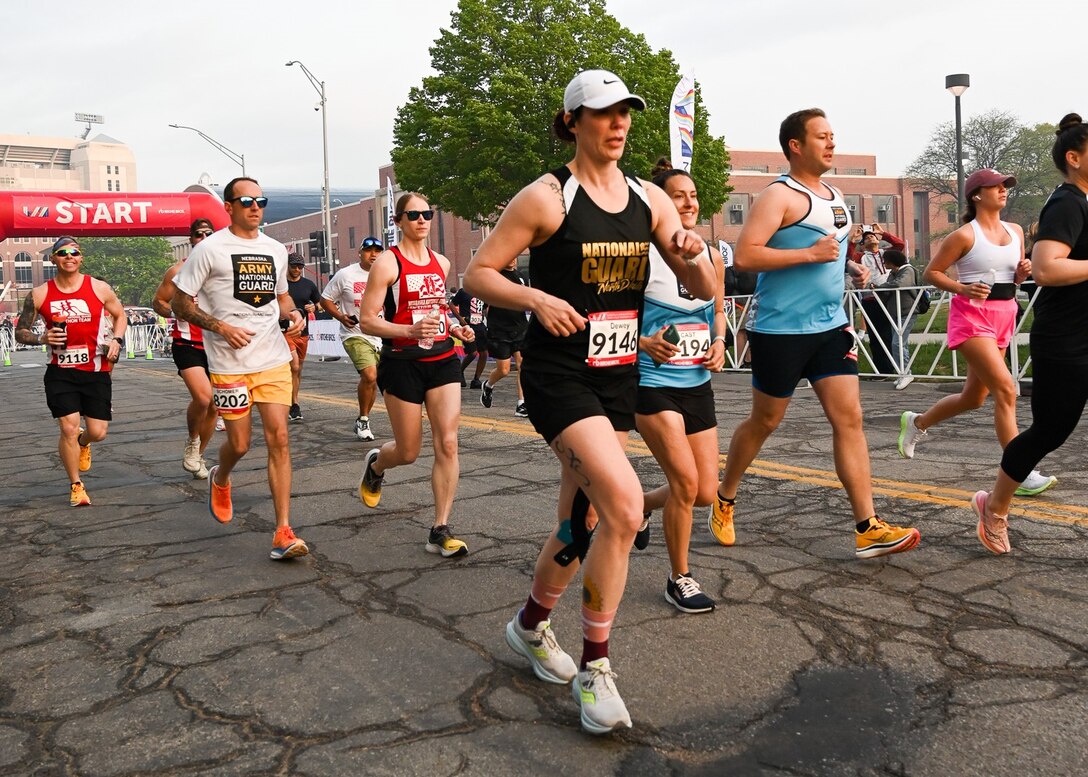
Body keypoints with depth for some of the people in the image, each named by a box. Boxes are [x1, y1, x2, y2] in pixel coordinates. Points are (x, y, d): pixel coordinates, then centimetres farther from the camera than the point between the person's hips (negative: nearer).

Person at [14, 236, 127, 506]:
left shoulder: (99, 288, -1)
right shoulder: (39, 295, -1)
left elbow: (120, 315, 15)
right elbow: (20, 332, 5)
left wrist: (116, 340, -3)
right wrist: (43, 339, -15)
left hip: (96, 371, 1)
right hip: (61, 372, -1)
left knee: (98, 432, 1)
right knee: (68, 428, -8)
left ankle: (82, 443, 41)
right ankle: (76, 486, 14)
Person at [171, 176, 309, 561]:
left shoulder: (276, 250, 11)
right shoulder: (210, 249, -4)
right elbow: (180, 302, -2)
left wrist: (292, 313, 3)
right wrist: (220, 327, -15)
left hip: (274, 359, 4)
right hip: (229, 363, -3)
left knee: (279, 438, -6)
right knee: (239, 444, 5)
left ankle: (283, 532, -5)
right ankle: (219, 479, 43)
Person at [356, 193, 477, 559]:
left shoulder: (442, 263, 12)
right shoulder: (387, 262, -7)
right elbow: (367, 321, -10)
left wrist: (456, 329, 8)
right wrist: (411, 330, -25)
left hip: (443, 360, 5)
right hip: (402, 364, -4)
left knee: (447, 444, -7)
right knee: (408, 451, 6)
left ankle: (440, 531, -1)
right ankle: (375, 465, 43)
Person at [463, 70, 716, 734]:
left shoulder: (649, 200, 8)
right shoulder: (545, 198, -6)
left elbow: (705, 291, 7)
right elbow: (478, 274, -5)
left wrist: (694, 258, -14)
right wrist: (536, 298, -21)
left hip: (618, 378, 6)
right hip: (559, 375, -6)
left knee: (580, 522, 13)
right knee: (624, 506, -22)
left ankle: (531, 627, 40)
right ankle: (595, 667, -4)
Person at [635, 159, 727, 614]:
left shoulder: (712, 257, 6)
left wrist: (719, 342, 1)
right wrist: (644, 343, -23)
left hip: (698, 384, 6)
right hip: (652, 383, -6)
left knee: (704, 494, 7)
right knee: (685, 481, -13)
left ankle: (641, 505, 38)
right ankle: (679, 579, 9)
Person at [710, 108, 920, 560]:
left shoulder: (834, 196, 15)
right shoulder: (780, 195, -11)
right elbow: (744, 256, -22)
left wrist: (850, 267, 11)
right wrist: (811, 254, -22)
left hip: (830, 325, 7)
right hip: (780, 329, -7)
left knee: (849, 418, -1)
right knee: (765, 421, 6)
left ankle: (868, 530, -1)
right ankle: (724, 500, 29)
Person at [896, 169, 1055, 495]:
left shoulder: (1015, 231, 11)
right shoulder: (965, 235, -8)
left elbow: (1015, 277, 21)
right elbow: (932, 272, -5)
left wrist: (1023, 271, -2)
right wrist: (963, 288, -20)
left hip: (1004, 317, 8)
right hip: (972, 316, -8)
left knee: (973, 397, 14)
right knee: (1006, 389, -17)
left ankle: (916, 422, 38)